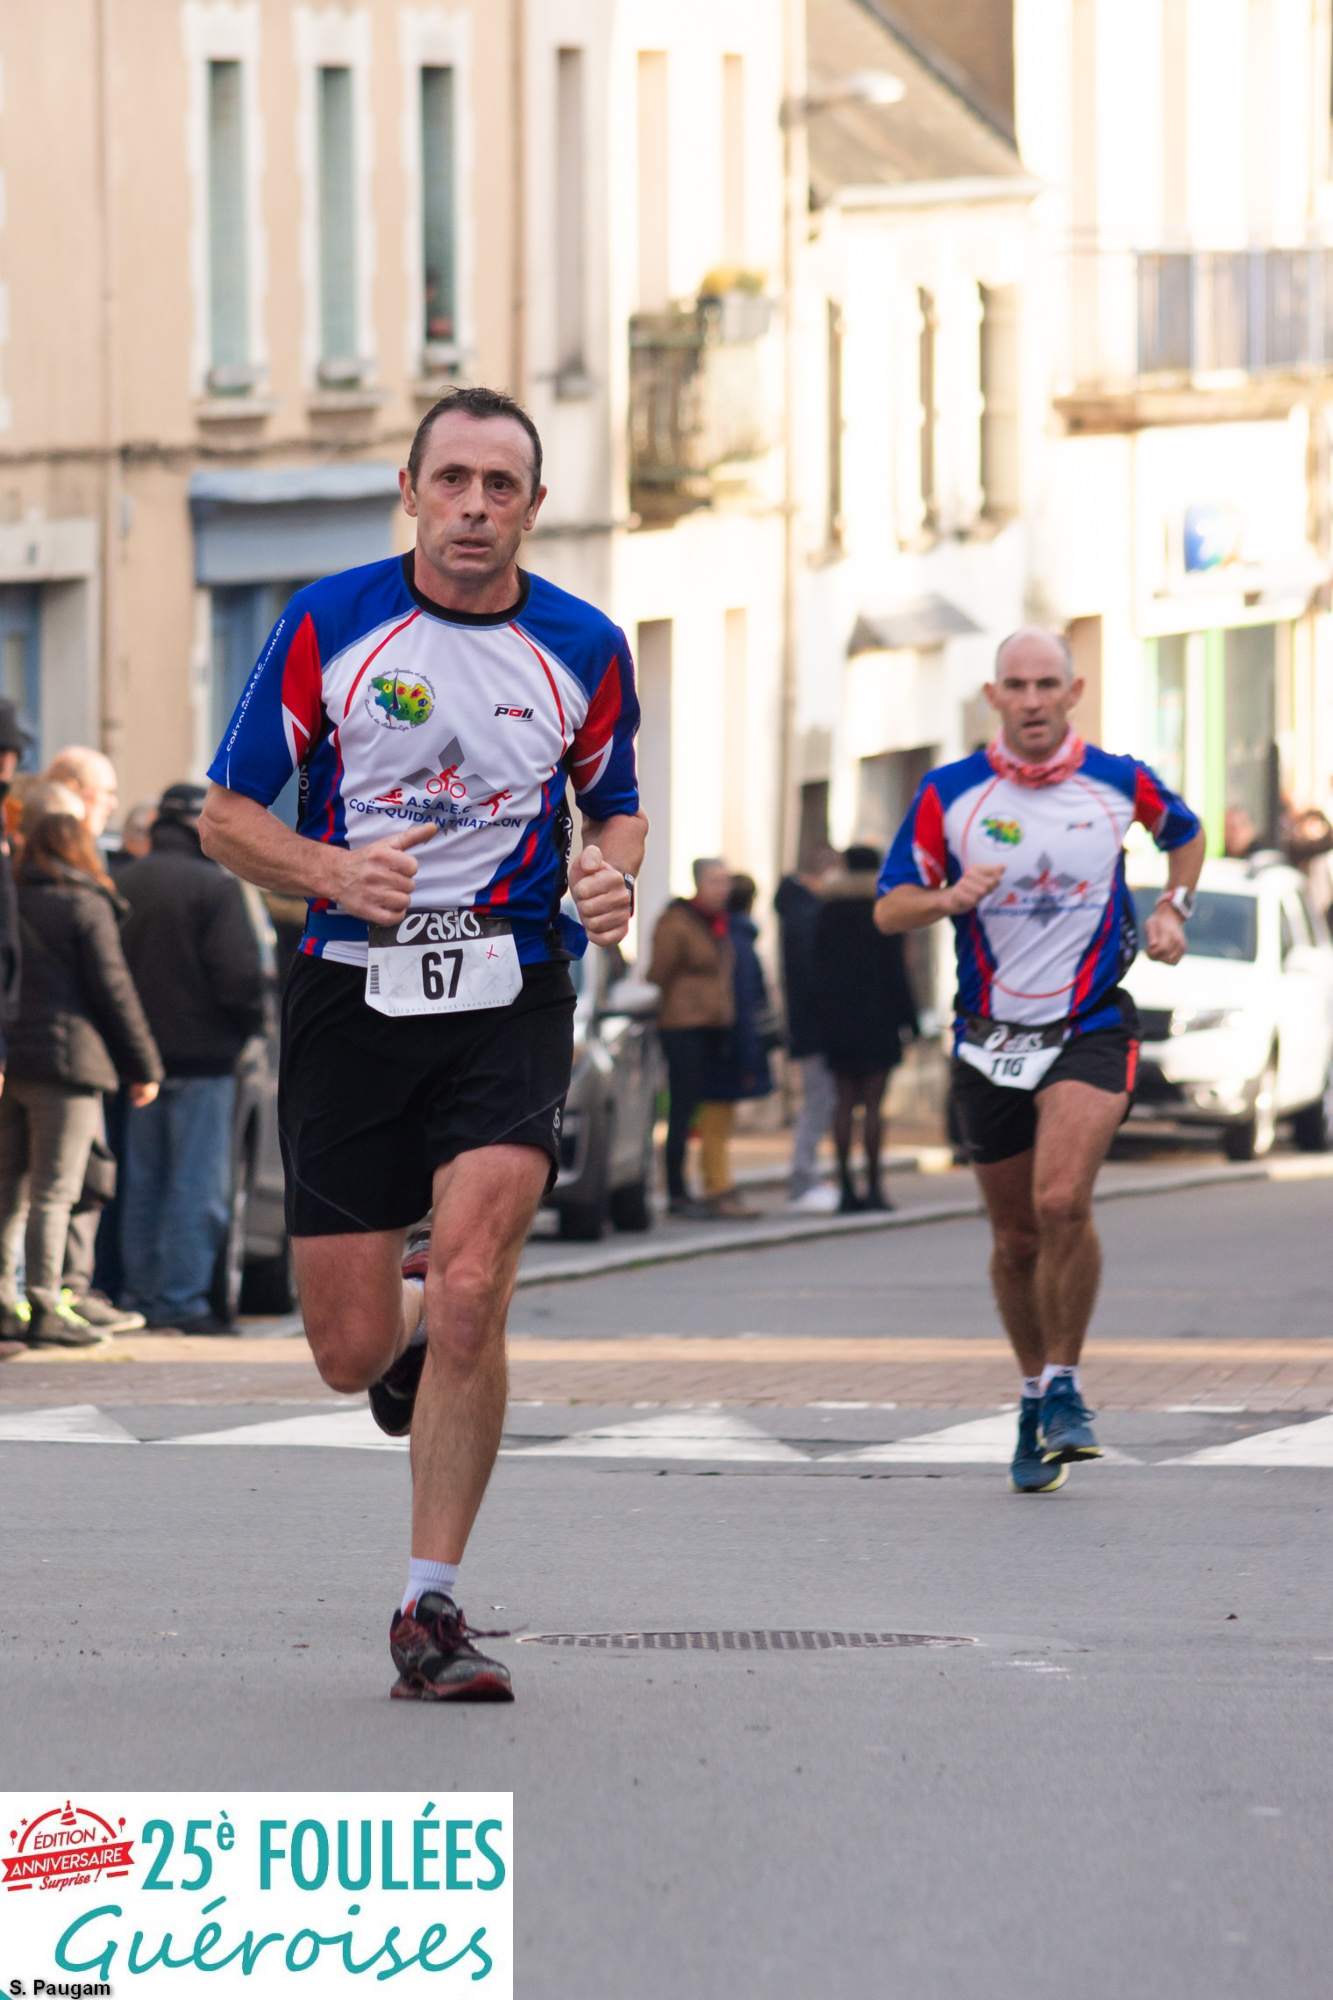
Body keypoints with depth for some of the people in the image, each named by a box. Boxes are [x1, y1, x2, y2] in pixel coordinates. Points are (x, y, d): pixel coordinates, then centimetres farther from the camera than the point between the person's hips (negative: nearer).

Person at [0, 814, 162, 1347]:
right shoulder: (87, 908, -5)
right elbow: (112, 989, -7)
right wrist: (144, 1065, -1)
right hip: (65, 1058, -6)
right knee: (54, 1189, -5)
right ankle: (44, 1308, -8)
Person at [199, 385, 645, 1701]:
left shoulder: (583, 648, 4)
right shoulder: (327, 627, -2)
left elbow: (615, 803, 20)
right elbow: (229, 816, 3)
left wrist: (612, 874, -4)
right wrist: (334, 872, -17)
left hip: (510, 997, 0)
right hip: (351, 993, 0)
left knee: (470, 1293, -20)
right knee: (351, 1354, 0)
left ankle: (430, 1613, -9)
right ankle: (412, 1305, 40)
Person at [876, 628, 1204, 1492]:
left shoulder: (1121, 782, 1)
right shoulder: (948, 794, -1)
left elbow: (1186, 833, 23)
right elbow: (889, 908, 1)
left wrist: (1172, 908, 6)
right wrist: (950, 899, -19)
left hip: (1092, 1027, -2)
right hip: (990, 1034, 2)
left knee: (1062, 1201, -23)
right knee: (1016, 1237, 8)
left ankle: (1064, 1385, -7)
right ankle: (1035, 1392, 28)